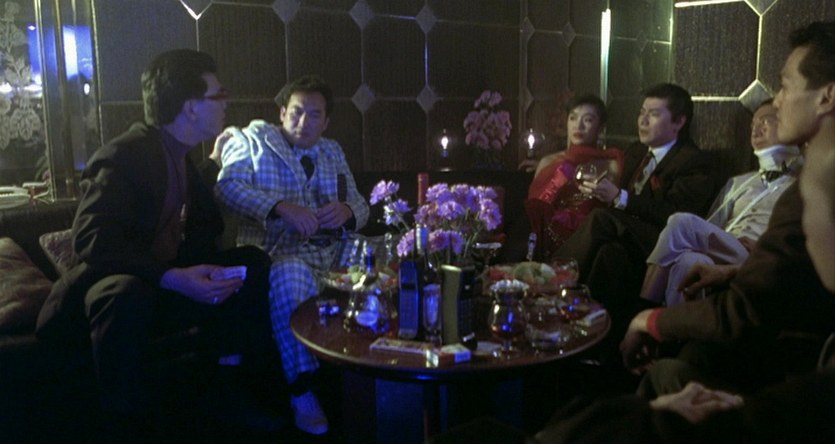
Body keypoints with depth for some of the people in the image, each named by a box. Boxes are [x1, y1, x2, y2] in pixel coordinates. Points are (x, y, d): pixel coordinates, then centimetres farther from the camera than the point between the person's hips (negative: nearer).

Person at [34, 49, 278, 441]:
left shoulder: (183, 157, 8)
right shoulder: (122, 156, -17)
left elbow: (204, 232, 8)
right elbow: (92, 240, -30)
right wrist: (174, 278, -39)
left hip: (170, 282, 8)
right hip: (119, 288, -8)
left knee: (252, 262, -5)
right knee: (129, 296, -40)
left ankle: (231, 389, 0)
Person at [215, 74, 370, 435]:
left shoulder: (332, 151, 21)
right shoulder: (254, 138, 8)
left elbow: (360, 207, 17)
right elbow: (228, 186, -11)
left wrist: (347, 211, -9)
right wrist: (281, 207, -26)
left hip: (330, 254, 5)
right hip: (276, 254, -4)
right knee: (292, 275, -38)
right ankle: (301, 390, -27)